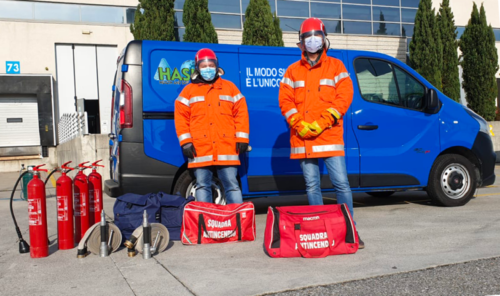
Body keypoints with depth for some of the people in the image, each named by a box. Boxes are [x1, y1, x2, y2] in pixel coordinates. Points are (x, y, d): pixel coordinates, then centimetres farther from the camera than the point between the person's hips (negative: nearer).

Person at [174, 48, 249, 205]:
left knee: (232, 186, 2)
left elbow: (241, 113, 9)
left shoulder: (230, 87, 14)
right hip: (200, 151, 1)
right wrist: (185, 142, -3)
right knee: (202, 187, 5)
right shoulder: (189, 91, 12)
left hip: (227, 149, 0)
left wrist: (242, 139, 2)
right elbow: (181, 117, 7)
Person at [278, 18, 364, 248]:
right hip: (302, 139, 2)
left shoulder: (336, 67, 9)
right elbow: (285, 101, 7)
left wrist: (322, 122, -12)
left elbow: (344, 97, -2)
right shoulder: (293, 71, 14)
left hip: (330, 136, -2)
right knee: (312, 186, 5)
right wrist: (300, 125, -8)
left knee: (341, 183, -6)